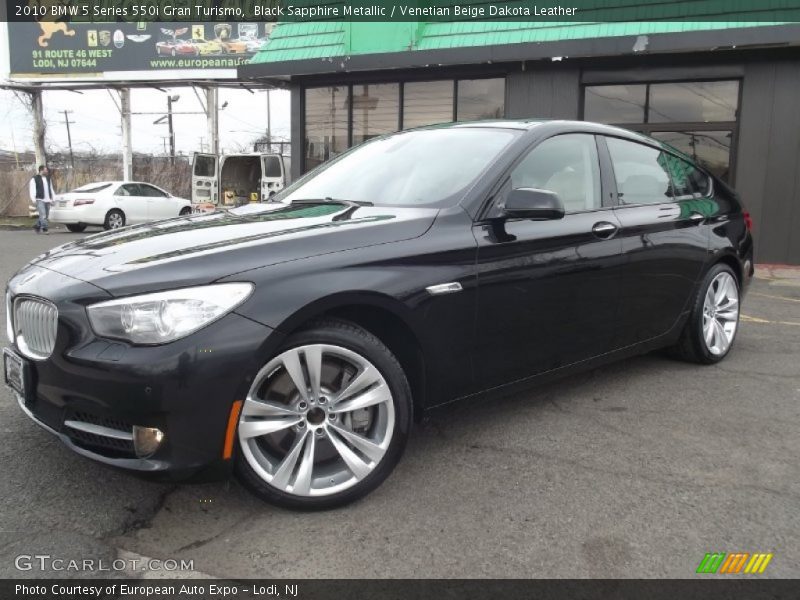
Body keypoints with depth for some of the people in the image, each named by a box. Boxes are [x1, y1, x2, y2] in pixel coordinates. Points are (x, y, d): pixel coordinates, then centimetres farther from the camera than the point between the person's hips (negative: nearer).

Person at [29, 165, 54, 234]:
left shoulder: (48, 178, 20)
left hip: (47, 200, 7)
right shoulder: (35, 179, 0)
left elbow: (51, 189, 24)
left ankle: (37, 226, 26)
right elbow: (32, 189, -6)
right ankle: (45, 229, -17)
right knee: (43, 215, -16)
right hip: (40, 200, -6)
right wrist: (33, 199, -15)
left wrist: (53, 198, 17)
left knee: (46, 215, 8)